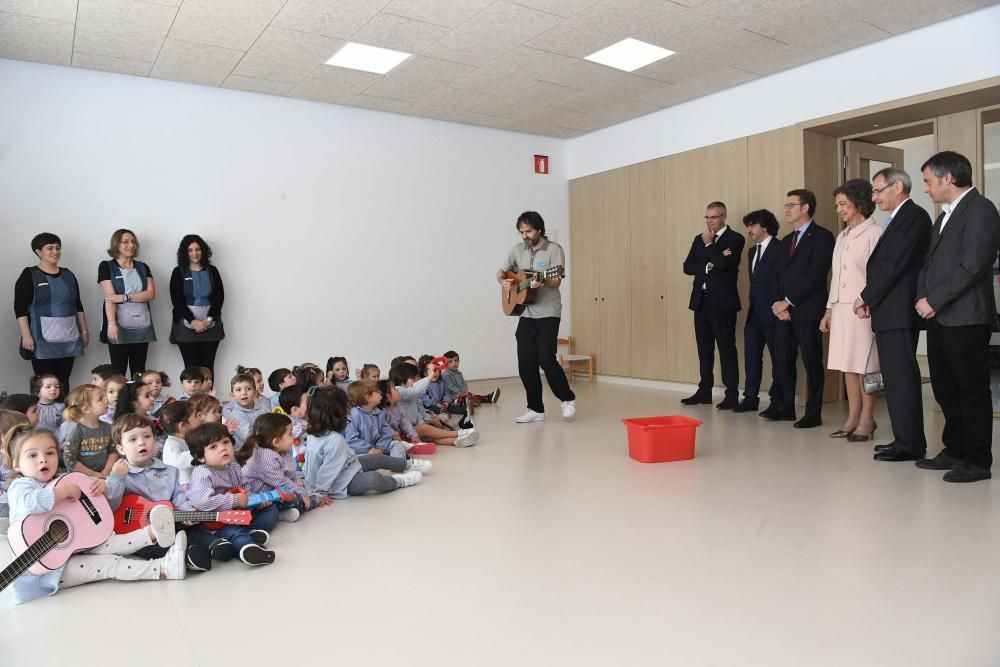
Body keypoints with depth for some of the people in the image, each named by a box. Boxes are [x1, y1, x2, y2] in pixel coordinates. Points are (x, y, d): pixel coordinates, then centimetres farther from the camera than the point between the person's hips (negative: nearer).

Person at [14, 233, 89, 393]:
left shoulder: (68, 275, 14)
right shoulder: (29, 275, 0)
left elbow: (78, 306, 17)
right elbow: (20, 308, -5)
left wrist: (84, 330, 12)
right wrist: (26, 335, -14)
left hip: (68, 338, 4)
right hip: (43, 338, -4)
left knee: (64, 382, 5)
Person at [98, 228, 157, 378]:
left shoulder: (142, 267, 13)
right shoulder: (106, 266, 3)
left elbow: (151, 294, 0)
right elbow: (109, 297, -9)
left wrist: (124, 297, -14)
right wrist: (111, 323, -21)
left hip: (142, 327, 3)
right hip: (119, 327, -3)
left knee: (139, 372, 6)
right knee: (119, 372, 0)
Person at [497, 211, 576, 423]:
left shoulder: (554, 250, -6)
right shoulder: (518, 250, 10)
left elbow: (556, 281, -15)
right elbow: (501, 271, 18)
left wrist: (542, 282, -35)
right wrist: (503, 281, -4)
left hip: (548, 314, -5)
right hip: (525, 314, 5)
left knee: (546, 359, -14)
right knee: (526, 365, 3)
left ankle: (568, 399, 8)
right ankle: (536, 409, 15)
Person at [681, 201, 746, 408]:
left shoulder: (735, 239, -3)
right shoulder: (699, 239, 15)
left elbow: (724, 263, -18)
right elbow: (687, 266, 5)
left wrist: (709, 244, -8)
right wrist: (707, 267, -10)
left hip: (722, 302, -6)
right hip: (701, 300, 6)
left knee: (727, 348, -3)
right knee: (704, 348, 10)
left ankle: (732, 395, 3)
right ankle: (704, 391, 18)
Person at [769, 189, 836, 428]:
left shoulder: (822, 237, -5)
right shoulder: (786, 241, 20)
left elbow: (816, 275, -14)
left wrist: (789, 301, -13)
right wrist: (780, 304, 0)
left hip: (807, 311, -7)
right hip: (784, 310, 7)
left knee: (812, 362, 0)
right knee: (783, 360, 8)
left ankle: (813, 414, 8)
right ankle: (787, 408, 19)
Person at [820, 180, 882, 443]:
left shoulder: (874, 233, -6)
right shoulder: (842, 236, 17)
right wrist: (829, 309, 15)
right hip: (841, 308, 7)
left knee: (865, 365, -3)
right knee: (847, 365, 8)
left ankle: (866, 420, 4)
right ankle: (853, 417, 13)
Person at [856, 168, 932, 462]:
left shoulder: (914, 216, -9)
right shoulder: (898, 219, 21)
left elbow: (895, 264, -16)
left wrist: (866, 297, -9)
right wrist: (870, 301, 4)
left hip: (899, 313, -10)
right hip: (890, 313, 10)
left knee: (901, 378, -6)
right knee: (896, 378, 12)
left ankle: (910, 444, 0)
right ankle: (905, 439, 19)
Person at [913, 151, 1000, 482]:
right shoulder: (945, 215, 20)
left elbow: (972, 265, -17)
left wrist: (934, 301, -14)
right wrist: (922, 298, 3)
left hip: (965, 318, -9)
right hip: (939, 317, 9)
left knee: (972, 389, -1)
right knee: (945, 390, 13)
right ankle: (955, 451, 23)